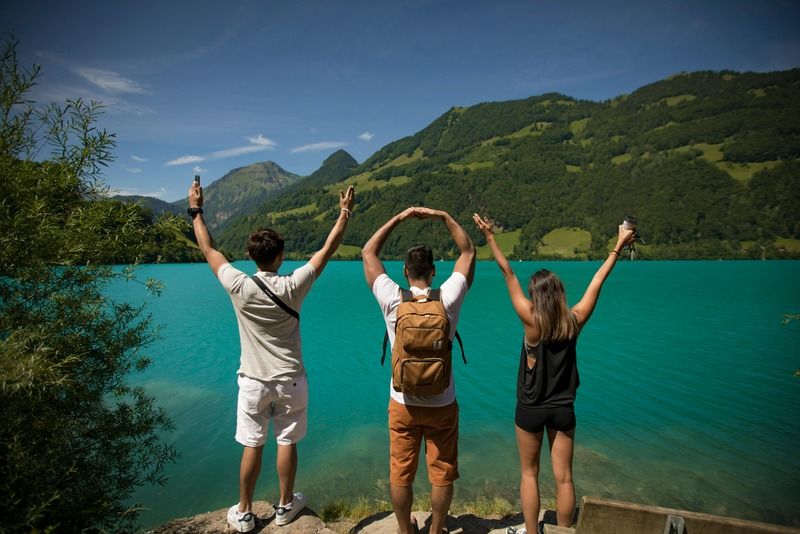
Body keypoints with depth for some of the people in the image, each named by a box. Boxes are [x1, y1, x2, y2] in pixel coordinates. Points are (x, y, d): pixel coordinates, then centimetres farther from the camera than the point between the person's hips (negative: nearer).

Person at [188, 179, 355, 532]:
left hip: (254, 381, 1)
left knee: (252, 446, 12)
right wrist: (345, 213, 3)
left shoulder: (239, 287, -14)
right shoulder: (292, 286, -15)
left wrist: (196, 211, 12)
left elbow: (209, 250, 1)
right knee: (287, 443, 14)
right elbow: (328, 250, -6)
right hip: (289, 380, 0)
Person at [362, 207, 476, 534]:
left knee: (400, 474, 17)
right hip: (442, 404, 0)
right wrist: (443, 217, 0)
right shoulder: (447, 299, -14)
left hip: (403, 403, 0)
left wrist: (400, 218, -1)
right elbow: (468, 252, 0)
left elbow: (368, 253, -3)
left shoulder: (392, 301, -15)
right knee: (442, 474, 17)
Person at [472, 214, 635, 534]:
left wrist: (490, 237, -14)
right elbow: (598, 281, 0)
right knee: (563, 476, 13)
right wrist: (618, 248, 11)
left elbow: (508, 274, -18)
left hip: (531, 409, -3)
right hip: (563, 409, 3)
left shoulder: (532, 322, -19)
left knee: (529, 473, 14)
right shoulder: (574, 322, -10)